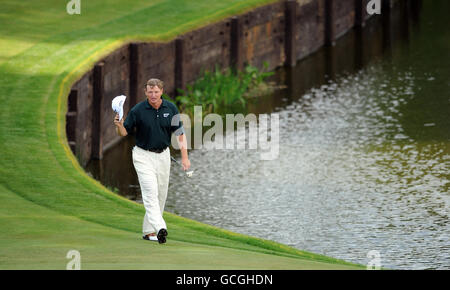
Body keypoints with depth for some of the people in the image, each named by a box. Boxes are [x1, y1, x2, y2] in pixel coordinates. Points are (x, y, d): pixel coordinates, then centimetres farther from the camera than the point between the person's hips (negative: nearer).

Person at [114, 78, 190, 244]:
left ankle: (148, 231, 16)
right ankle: (160, 228, -33)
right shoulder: (137, 110, -10)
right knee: (150, 192, -18)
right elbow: (124, 133, -5)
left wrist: (184, 157, -4)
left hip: (163, 155, 4)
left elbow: (180, 133, 3)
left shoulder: (171, 109, -1)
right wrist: (119, 125, -28)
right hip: (143, 156, -4)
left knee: (161, 195, 6)